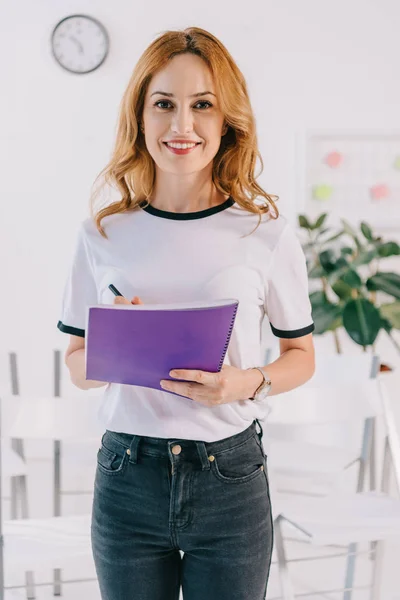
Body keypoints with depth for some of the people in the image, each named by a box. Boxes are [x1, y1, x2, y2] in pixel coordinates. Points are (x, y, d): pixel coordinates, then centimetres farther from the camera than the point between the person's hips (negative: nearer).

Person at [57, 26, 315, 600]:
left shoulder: (266, 231, -4)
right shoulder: (102, 234, 0)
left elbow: (301, 355, 5)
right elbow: (76, 364, 8)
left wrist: (247, 382, -15)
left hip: (231, 480, -1)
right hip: (127, 481, 1)